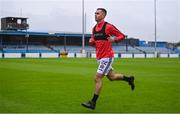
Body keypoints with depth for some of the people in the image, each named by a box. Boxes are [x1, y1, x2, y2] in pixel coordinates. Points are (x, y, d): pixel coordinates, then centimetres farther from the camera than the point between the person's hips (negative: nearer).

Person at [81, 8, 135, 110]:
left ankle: (93, 103, -3)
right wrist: (91, 41, -2)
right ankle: (129, 79, 40)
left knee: (98, 78, -10)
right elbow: (94, 43, 21)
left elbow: (122, 36, -7)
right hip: (100, 57, 8)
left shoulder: (108, 26, -12)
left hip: (107, 57, -8)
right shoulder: (94, 28, 10)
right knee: (111, 77, 17)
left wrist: (114, 39, -26)